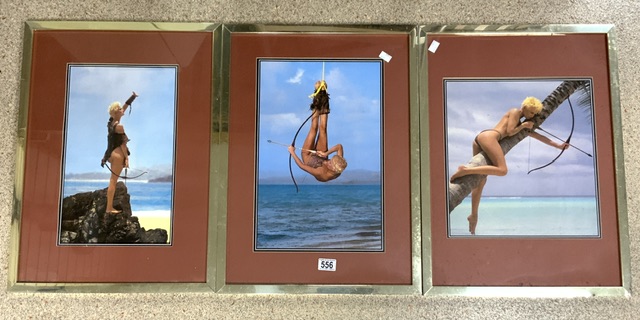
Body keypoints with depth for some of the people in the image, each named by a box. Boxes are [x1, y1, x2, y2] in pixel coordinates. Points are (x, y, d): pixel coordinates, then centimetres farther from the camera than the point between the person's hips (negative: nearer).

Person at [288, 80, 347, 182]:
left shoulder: (321, 174, -47)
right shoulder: (338, 169, -34)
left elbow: (301, 166, -36)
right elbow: (339, 146, -23)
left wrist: (292, 152, -28)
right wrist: (327, 153, -30)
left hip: (308, 157, -3)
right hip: (320, 157, 4)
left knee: (314, 128, -6)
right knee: (322, 128, -3)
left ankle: (317, 106, 9)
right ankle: (323, 106, 15)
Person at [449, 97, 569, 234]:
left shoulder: (520, 122, 36)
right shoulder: (515, 112, 10)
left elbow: (536, 135, 39)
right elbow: (509, 132, -3)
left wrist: (557, 145, 40)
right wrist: (523, 125, 12)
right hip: (489, 136, -9)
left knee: (481, 181, 10)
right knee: (502, 170, -22)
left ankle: (473, 215, 12)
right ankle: (465, 170, -32)